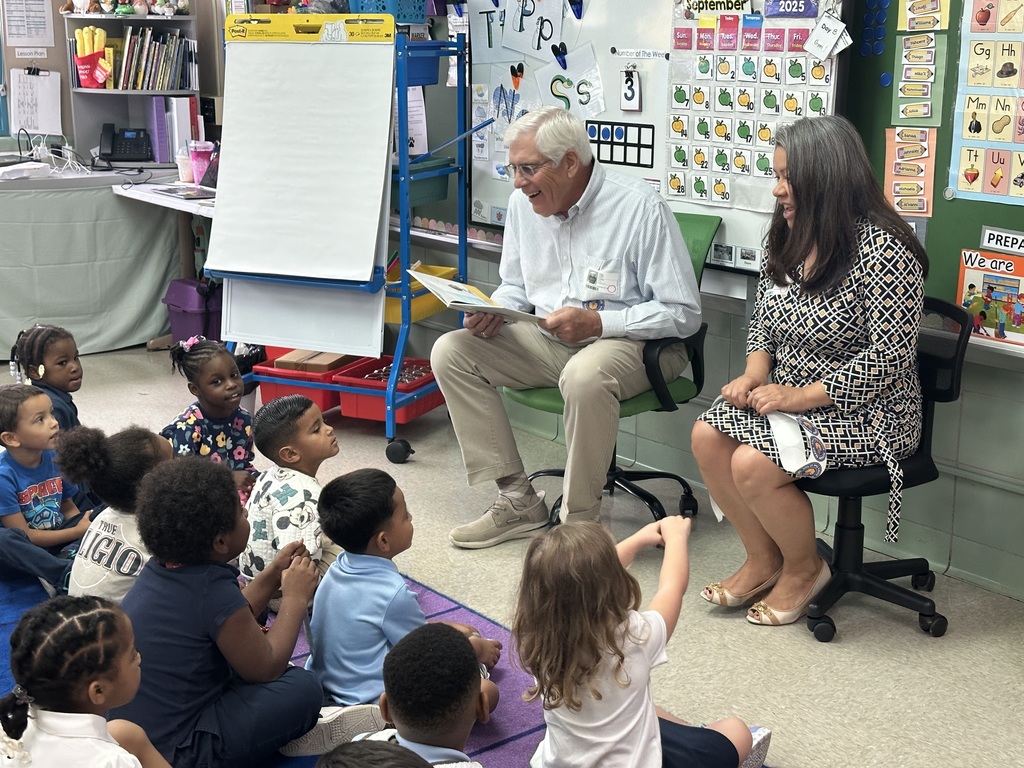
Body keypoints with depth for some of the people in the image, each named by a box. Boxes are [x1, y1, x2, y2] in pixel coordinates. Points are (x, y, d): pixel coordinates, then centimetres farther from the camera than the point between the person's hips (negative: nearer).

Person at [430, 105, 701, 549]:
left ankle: (580, 520, -19)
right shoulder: (523, 204, 4)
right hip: (547, 339, 7)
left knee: (584, 376, -40)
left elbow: (684, 313, -17)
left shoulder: (640, 208, -17)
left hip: (630, 341, -7)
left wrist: (597, 322, -25)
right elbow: (515, 286, 19)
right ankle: (517, 501, -7)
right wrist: (493, 312, -5)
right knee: (451, 351, -10)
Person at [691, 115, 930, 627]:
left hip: (862, 411, -8)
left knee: (753, 465, -25)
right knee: (707, 435, -12)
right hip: (789, 395, 8)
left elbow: (889, 359, -22)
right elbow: (763, 318, 15)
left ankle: (804, 570, 5)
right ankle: (764, 561, 7)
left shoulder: (882, 252, -21)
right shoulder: (789, 240, 5)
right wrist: (756, 372, -5)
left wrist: (802, 396, -22)